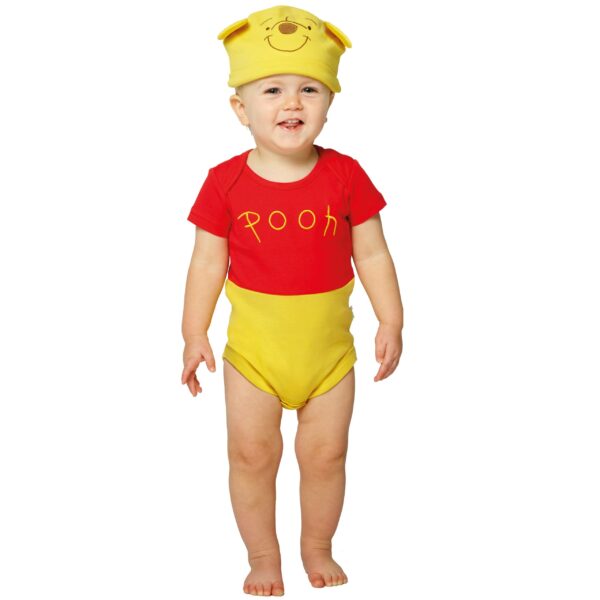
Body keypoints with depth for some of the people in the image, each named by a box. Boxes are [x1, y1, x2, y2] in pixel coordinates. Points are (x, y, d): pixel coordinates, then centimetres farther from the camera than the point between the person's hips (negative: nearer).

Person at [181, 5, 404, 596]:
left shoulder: (345, 175, -8)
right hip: (253, 347, 0)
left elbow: (372, 254, -1)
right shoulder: (226, 182, -10)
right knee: (251, 454, 8)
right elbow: (208, 263, -3)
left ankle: (317, 548, 36)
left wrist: (391, 323, -3)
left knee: (325, 454, 12)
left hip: (329, 346, 1)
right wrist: (194, 336, -3)